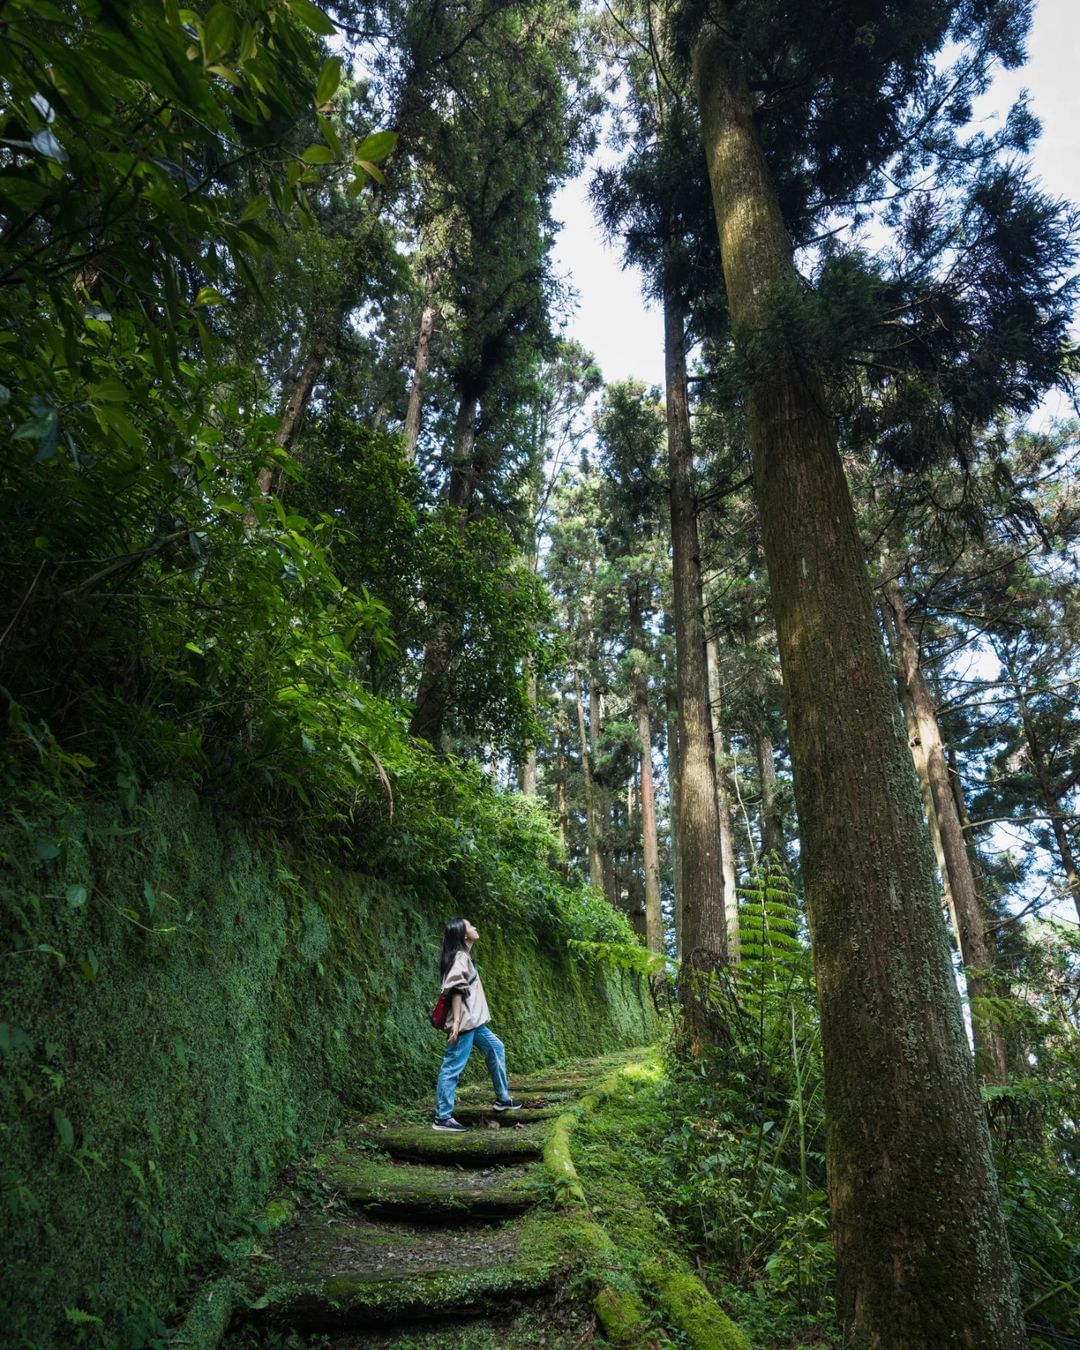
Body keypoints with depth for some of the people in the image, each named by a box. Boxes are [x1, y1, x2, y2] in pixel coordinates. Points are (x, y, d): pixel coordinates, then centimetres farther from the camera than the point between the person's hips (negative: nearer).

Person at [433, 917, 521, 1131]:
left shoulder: (464, 956, 14)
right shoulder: (460, 957, -15)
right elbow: (456, 990, -22)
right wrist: (456, 1021, -26)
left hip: (474, 1021, 11)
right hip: (463, 1023, -11)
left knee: (495, 1048, 20)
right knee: (452, 1067, -6)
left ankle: (502, 1099, 30)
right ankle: (442, 1118, 0)